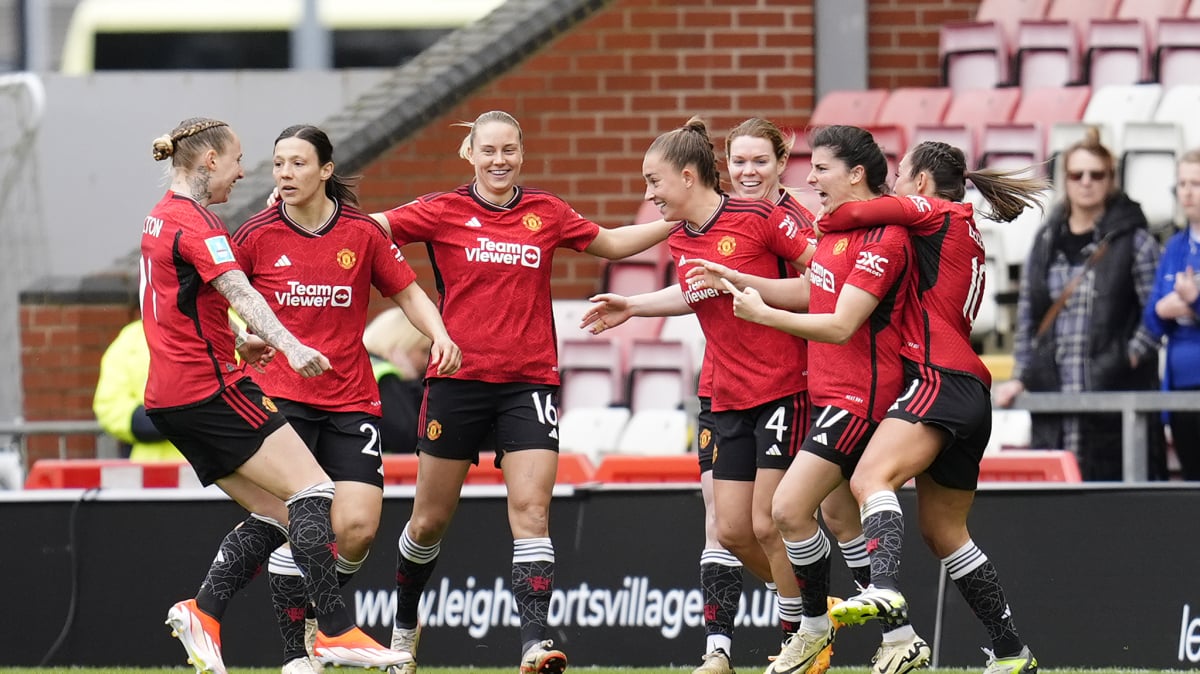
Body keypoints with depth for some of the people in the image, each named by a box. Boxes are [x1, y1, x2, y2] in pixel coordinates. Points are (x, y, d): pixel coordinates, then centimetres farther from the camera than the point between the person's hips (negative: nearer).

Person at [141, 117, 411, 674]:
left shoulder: (161, 218, 17)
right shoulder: (195, 222, -13)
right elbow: (238, 292, -28)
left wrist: (236, 343, 34)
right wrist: (289, 346, -40)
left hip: (171, 395, 10)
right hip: (212, 388, -10)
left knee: (274, 513, 10)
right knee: (313, 492, -12)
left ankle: (201, 612, -1)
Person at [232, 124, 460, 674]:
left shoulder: (363, 233, 1)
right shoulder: (256, 236, 0)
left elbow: (409, 294, 10)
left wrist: (440, 337, -7)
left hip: (351, 400, 1)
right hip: (281, 396, -1)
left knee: (357, 527, -11)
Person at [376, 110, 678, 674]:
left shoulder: (546, 214, 8)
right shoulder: (444, 211, 0)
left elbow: (612, 244, 22)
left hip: (530, 383, 1)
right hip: (459, 379, -1)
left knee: (531, 510, -13)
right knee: (430, 520, 8)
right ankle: (404, 624, 30)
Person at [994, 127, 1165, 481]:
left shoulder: (1133, 240, 1)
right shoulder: (1046, 243, 14)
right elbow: (1026, 316, 15)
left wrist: (1130, 357, -12)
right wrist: (1019, 377, 7)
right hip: (1054, 393, 4)